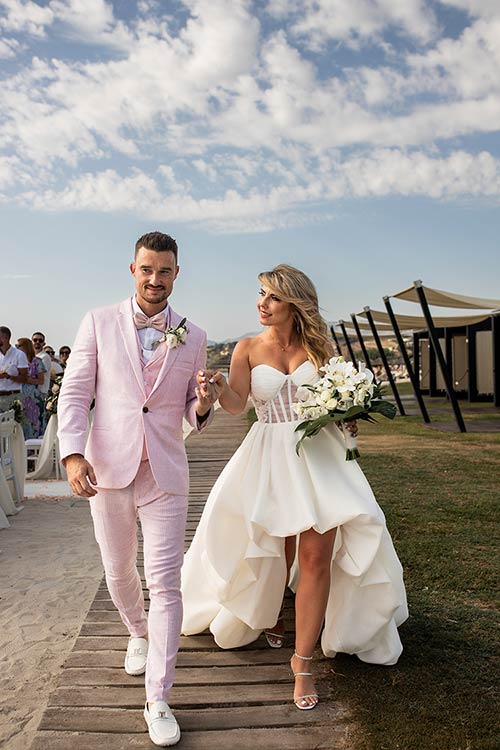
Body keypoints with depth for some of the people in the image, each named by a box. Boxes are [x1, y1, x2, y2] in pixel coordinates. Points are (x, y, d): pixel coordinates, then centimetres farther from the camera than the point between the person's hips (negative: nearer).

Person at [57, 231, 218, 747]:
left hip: (165, 473, 0)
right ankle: (138, 634, 49)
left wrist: (203, 406, -14)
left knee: (165, 584, -2)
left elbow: (191, 412, 10)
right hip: (107, 470, 1)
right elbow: (75, 392, -2)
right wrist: (72, 453, -14)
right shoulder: (98, 323, 1)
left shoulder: (193, 337, 4)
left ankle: (158, 701, 12)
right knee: (119, 574, 18)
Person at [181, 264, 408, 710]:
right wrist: (219, 387, -34)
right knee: (276, 552, 13)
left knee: (317, 556, -6)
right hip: (270, 455, 0)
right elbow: (237, 404, -13)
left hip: (319, 453, 0)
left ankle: (303, 661, 8)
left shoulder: (317, 347, 4)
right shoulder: (248, 349, 1)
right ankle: (270, 615, 46)